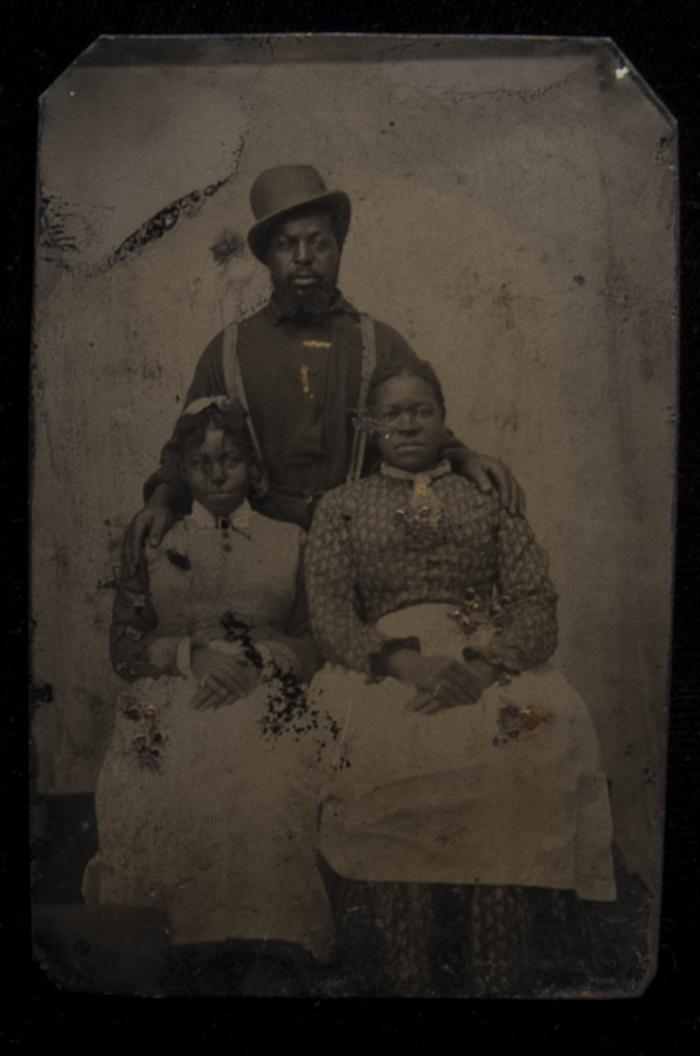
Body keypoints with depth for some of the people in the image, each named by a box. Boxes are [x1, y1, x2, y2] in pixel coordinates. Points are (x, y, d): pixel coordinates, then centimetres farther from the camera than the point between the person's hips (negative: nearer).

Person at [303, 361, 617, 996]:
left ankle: (497, 976, -24)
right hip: (385, 666, 0)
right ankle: (404, 974, -22)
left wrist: (484, 666, -15)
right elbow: (329, 614, 6)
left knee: (539, 730, -34)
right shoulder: (342, 506, 21)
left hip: (493, 663, 1)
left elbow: (535, 602, 8)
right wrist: (408, 662, -14)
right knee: (385, 748, -35)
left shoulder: (487, 493, 21)